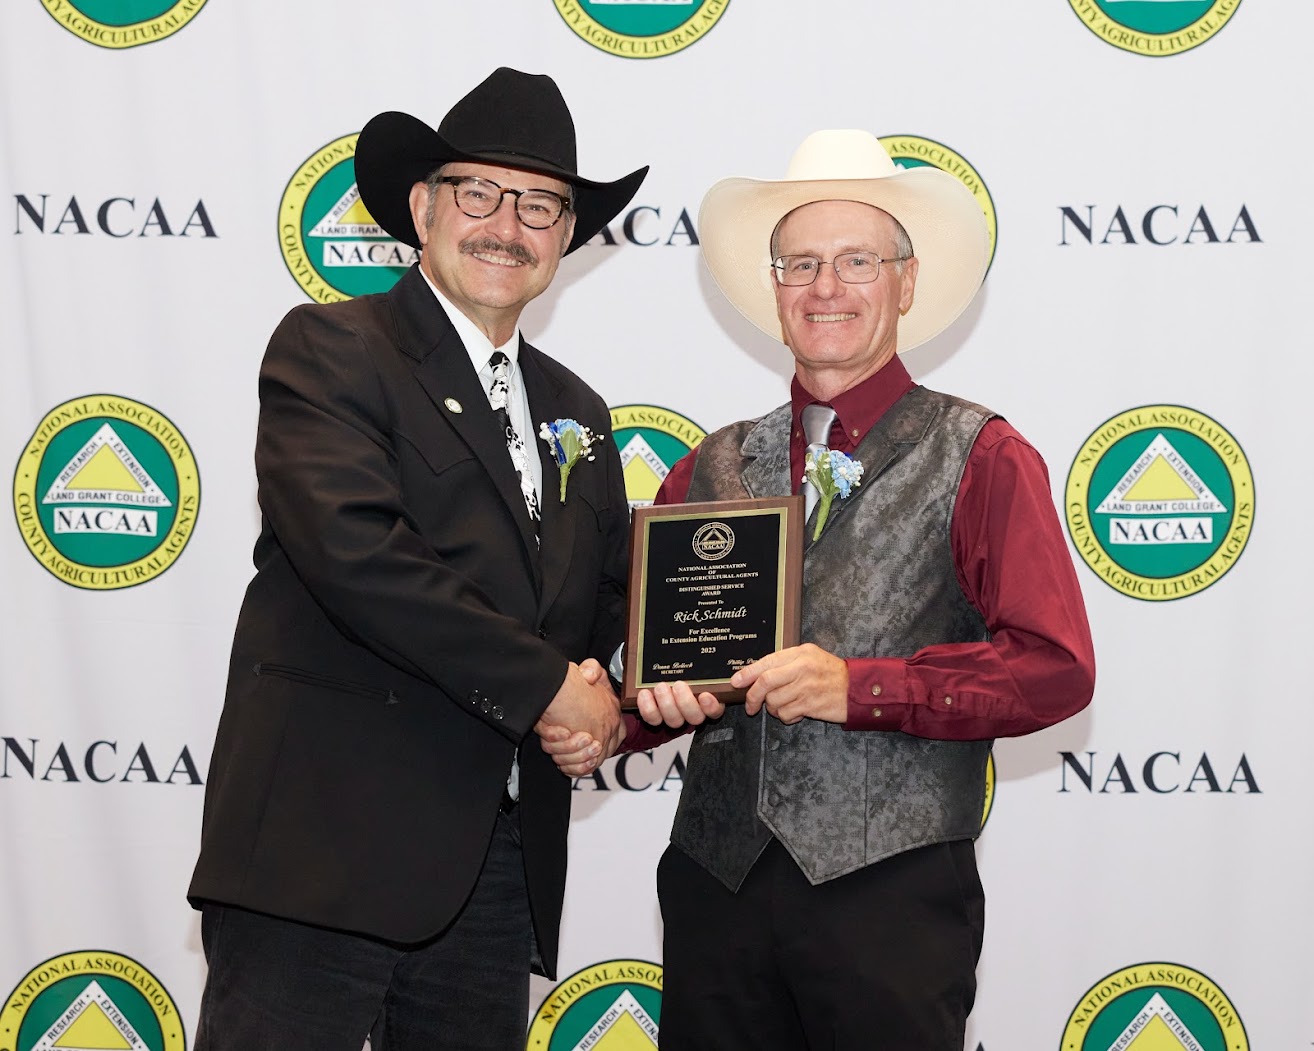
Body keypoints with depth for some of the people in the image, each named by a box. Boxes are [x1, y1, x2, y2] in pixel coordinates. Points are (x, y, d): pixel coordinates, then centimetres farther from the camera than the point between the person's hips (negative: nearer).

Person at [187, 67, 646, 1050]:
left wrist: (604, 696, -1)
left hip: (507, 858, 7)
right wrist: (542, 685, -14)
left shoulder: (576, 411, 18)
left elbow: (612, 598, 22)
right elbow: (356, 553, -18)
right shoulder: (328, 348, -3)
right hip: (327, 844, -6)